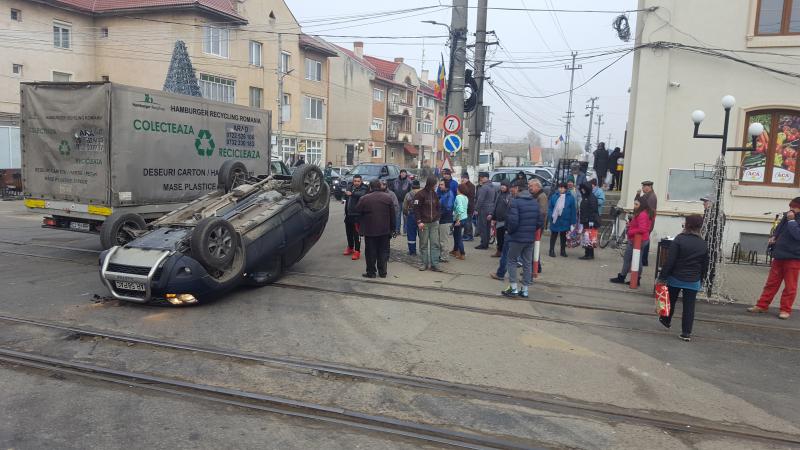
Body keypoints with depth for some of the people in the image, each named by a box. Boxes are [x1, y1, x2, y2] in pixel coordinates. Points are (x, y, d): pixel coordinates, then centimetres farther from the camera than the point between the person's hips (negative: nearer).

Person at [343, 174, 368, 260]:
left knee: (356, 234, -7)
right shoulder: (349, 186, 8)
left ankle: (357, 251, -1)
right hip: (348, 214, 7)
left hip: (357, 215, -7)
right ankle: (350, 247, 35)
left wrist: (352, 193, -48)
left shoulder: (363, 189, -11)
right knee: (348, 232, 18)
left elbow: (361, 194, -35)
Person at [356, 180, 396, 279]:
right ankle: (382, 272, 14)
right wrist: (392, 229, 9)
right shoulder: (388, 197, 0)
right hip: (384, 230, 2)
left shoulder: (364, 199, -8)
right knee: (383, 252, 11)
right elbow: (393, 215, 4)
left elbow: (357, 212, 2)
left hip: (369, 230, -2)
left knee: (371, 252, 6)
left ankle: (371, 272, 11)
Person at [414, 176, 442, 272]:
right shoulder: (420, 194, -8)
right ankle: (424, 263, 13)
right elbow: (416, 209, -9)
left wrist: (437, 218, 11)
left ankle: (434, 264, 4)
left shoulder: (434, 194, 10)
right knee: (424, 244, 4)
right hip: (424, 224, -5)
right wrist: (419, 221, -14)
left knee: (435, 244, 0)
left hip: (434, 223, 5)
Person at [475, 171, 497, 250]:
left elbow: (480, 199, -20)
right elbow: (495, 198, 17)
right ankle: (486, 243, 20)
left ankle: (483, 244, -2)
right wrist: (492, 211, 19)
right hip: (490, 210, 9)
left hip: (483, 209, -9)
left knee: (482, 227, -3)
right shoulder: (493, 187, 13)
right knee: (487, 227, 14)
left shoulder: (484, 187, -16)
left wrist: (476, 209, -13)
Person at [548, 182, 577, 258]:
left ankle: (563, 250, 23)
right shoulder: (554, 196, -1)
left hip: (565, 221, 0)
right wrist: (551, 216, -11)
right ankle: (552, 250, 14)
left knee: (563, 236, 12)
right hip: (555, 220, 0)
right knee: (553, 235, 7)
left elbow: (573, 210, -2)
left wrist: (573, 221, -4)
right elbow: (550, 207, 2)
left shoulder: (570, 197, -4)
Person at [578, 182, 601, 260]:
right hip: (585, 221, 9)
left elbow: (593, 210, -16)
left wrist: (591, 221, -20)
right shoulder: (584, 197, 18)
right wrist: (581, 219, 21)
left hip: (590, 221, -9)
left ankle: (590, 254, -4)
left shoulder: (592, 197, -11)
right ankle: (587, 254, 14)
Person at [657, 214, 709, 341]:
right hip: (693, 281, 2)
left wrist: (662, 277, -10)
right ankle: (686, 333, 4)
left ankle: (666, 320, 37)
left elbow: (670, 261, -15)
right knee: (689, 306, 4)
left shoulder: (679, 239, -12)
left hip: (676, 278, -2)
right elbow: (705, 266, 9)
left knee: (671, 301, 18)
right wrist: (699, 278, 23)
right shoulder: (703, 244, 2)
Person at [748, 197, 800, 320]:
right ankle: (762, 305, 14)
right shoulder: (787, 216, 10)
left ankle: (785, 310, 11)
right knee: (771, 283, 9)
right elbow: (779, 229, 24)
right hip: (779, 256, 5)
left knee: (790, 286, 2)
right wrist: (774, 237, 6)